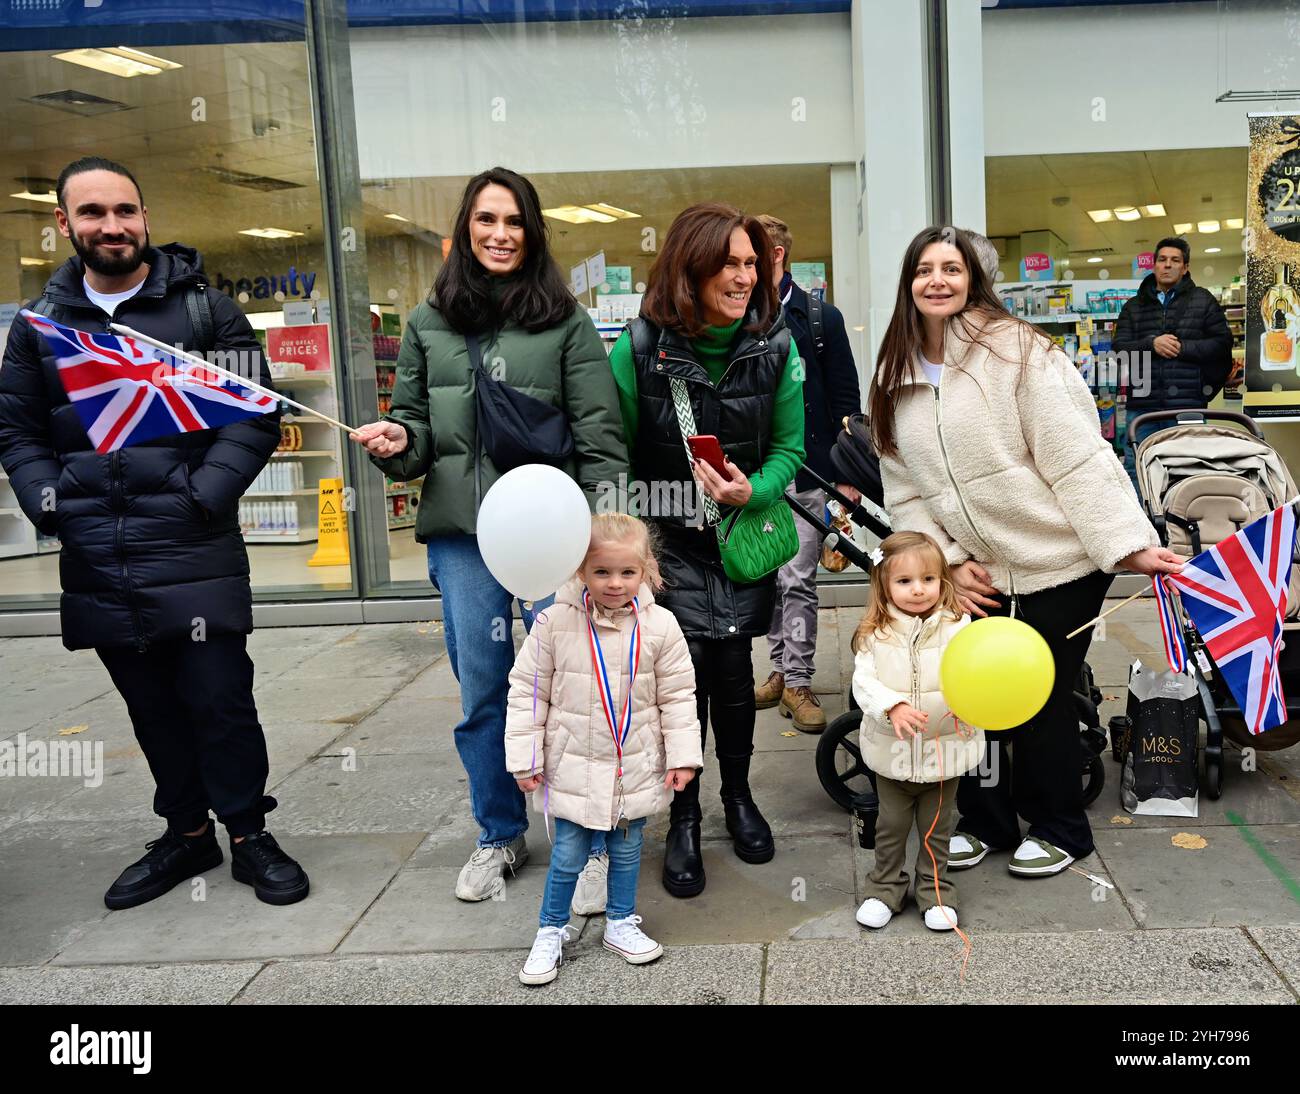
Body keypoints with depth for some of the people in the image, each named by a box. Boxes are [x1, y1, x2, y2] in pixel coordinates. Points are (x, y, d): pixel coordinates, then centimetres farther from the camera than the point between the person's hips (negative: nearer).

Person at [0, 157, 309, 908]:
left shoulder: (205, 309, 1)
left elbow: (256, 416, -2)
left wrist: (205, 495, -13)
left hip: (194, 552, -3)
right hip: (96, 564, 4)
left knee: (219, 699, -1)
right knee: (151, 706, 14)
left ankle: (249, 833, 18)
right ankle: (187, 833, 30)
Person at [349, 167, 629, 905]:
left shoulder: (567, 323, 1)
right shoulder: (429, 325, 11)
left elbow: (601, 436, -3)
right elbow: (416, 424, 18)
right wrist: (398, 442, -6)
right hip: (461, 534, 3)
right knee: (481, 692, 10)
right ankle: (500, 837, 27)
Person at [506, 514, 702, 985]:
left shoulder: (660, 625, -9)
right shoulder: (555, 623, -14)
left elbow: (677, 695, -1)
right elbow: (527, 691, -6)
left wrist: (683, 756, -2)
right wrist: (525, 759, -6)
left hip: (636, 767, 2)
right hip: (574, 766, -1)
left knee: (627, 851, 17)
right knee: (567, 856, 8)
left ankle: (620, 924, 38)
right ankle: (551, 932, 28)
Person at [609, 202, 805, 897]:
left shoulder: (775, 346, -4)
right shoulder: (640, 347, -11)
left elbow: (789, 446, 2)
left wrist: (752, 491, -18)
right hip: (667, 541, -2)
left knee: (734, 669, 6)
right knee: (686, 671, -9)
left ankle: (738, 798, 31)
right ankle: (683, 822, 10)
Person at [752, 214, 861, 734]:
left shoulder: (822, 318, 0)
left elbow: (846, 400, 1)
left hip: (805, 472, -3)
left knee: (797, 581, -1)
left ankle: (797, 682, 9)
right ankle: (781, 667, 24)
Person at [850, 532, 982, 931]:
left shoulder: (957, 626, -9)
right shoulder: (875, 634, -9)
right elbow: (863, 682, -13)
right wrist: (892, 707, -30)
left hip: (945, 747, 0)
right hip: (893, 749, 0)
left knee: (937, 826, 16)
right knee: (891, 824, 14)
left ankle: (935, 892, 34)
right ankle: (885, 890, 32)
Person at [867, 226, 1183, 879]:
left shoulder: (1014, 349, -9)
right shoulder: (895, 380, 7)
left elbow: (1075, 456, -15)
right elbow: (904, 491, 7)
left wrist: (1128, 543, -19)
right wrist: (946, 561, -4)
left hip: (1059, 563, -5)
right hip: (977, 574, 5)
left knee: (1041, 701, 5)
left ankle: (1058, 830, 27)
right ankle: (984, 822, 31)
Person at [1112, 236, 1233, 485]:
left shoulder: (1202, 300, 10)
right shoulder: (1134, 306, 15)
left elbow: (1222, 342, 2)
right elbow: (1118, 347, 3)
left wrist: (1182, 348, -9)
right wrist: (1151, 344, -13)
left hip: (1187, 403, -2)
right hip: (1142, 404, 2)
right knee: (1135, 471, 1)